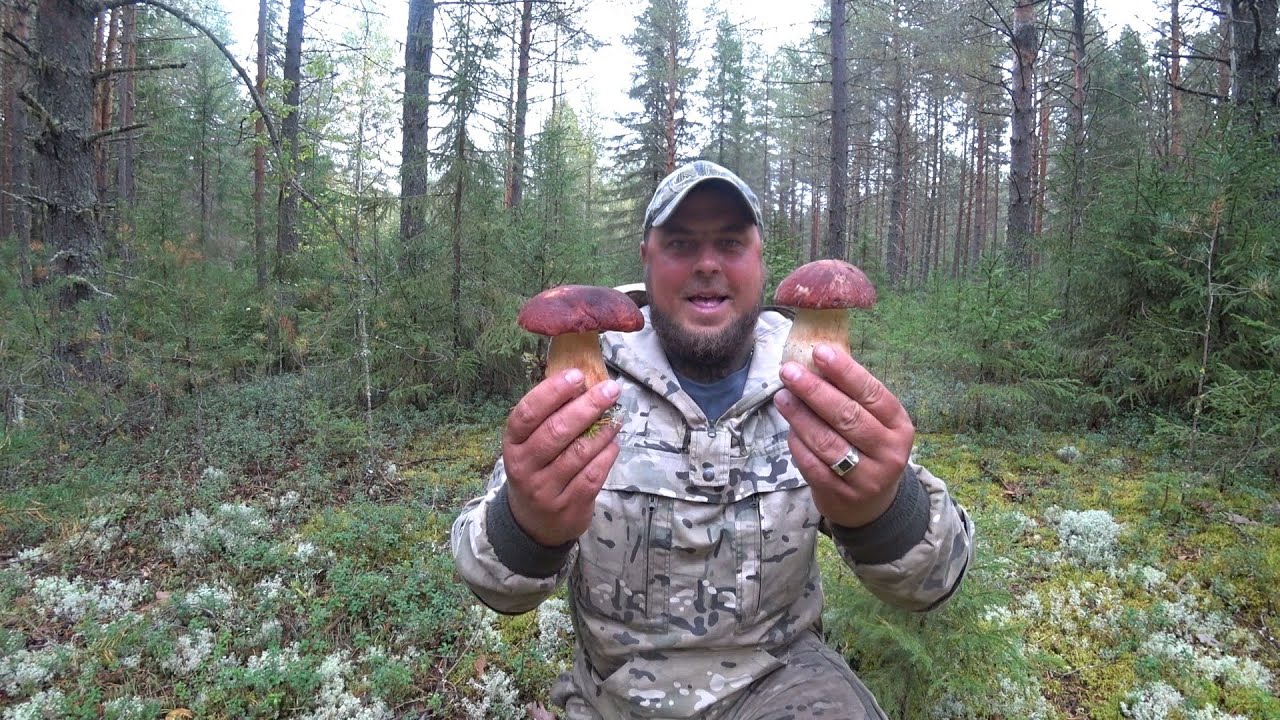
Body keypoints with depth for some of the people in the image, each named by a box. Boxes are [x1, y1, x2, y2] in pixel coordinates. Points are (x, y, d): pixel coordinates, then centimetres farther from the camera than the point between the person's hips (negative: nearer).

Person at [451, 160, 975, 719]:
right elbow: (497, 585, -15)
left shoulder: (811, 381, -10)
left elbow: (931, 578, -15)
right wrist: (528, 528, -39)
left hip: (778, 675, -4)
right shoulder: (591, 381, -12)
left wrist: (884, 512, -39)